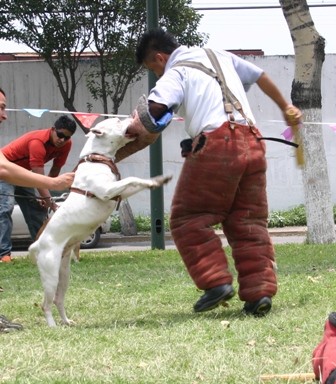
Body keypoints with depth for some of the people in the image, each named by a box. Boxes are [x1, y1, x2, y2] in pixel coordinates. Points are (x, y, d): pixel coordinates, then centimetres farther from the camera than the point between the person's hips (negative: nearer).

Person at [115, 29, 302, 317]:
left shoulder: (175, 74, 4)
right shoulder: (219, 56, 25)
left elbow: (154, 109, -14)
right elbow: (261, 76, 36)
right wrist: (285, 107, 52)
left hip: (215, 144, -7)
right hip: (252, 142, 7)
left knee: (189, 219, 1)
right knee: (249, 222, 9)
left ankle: (216, 281, -10)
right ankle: (260, 290, -1)